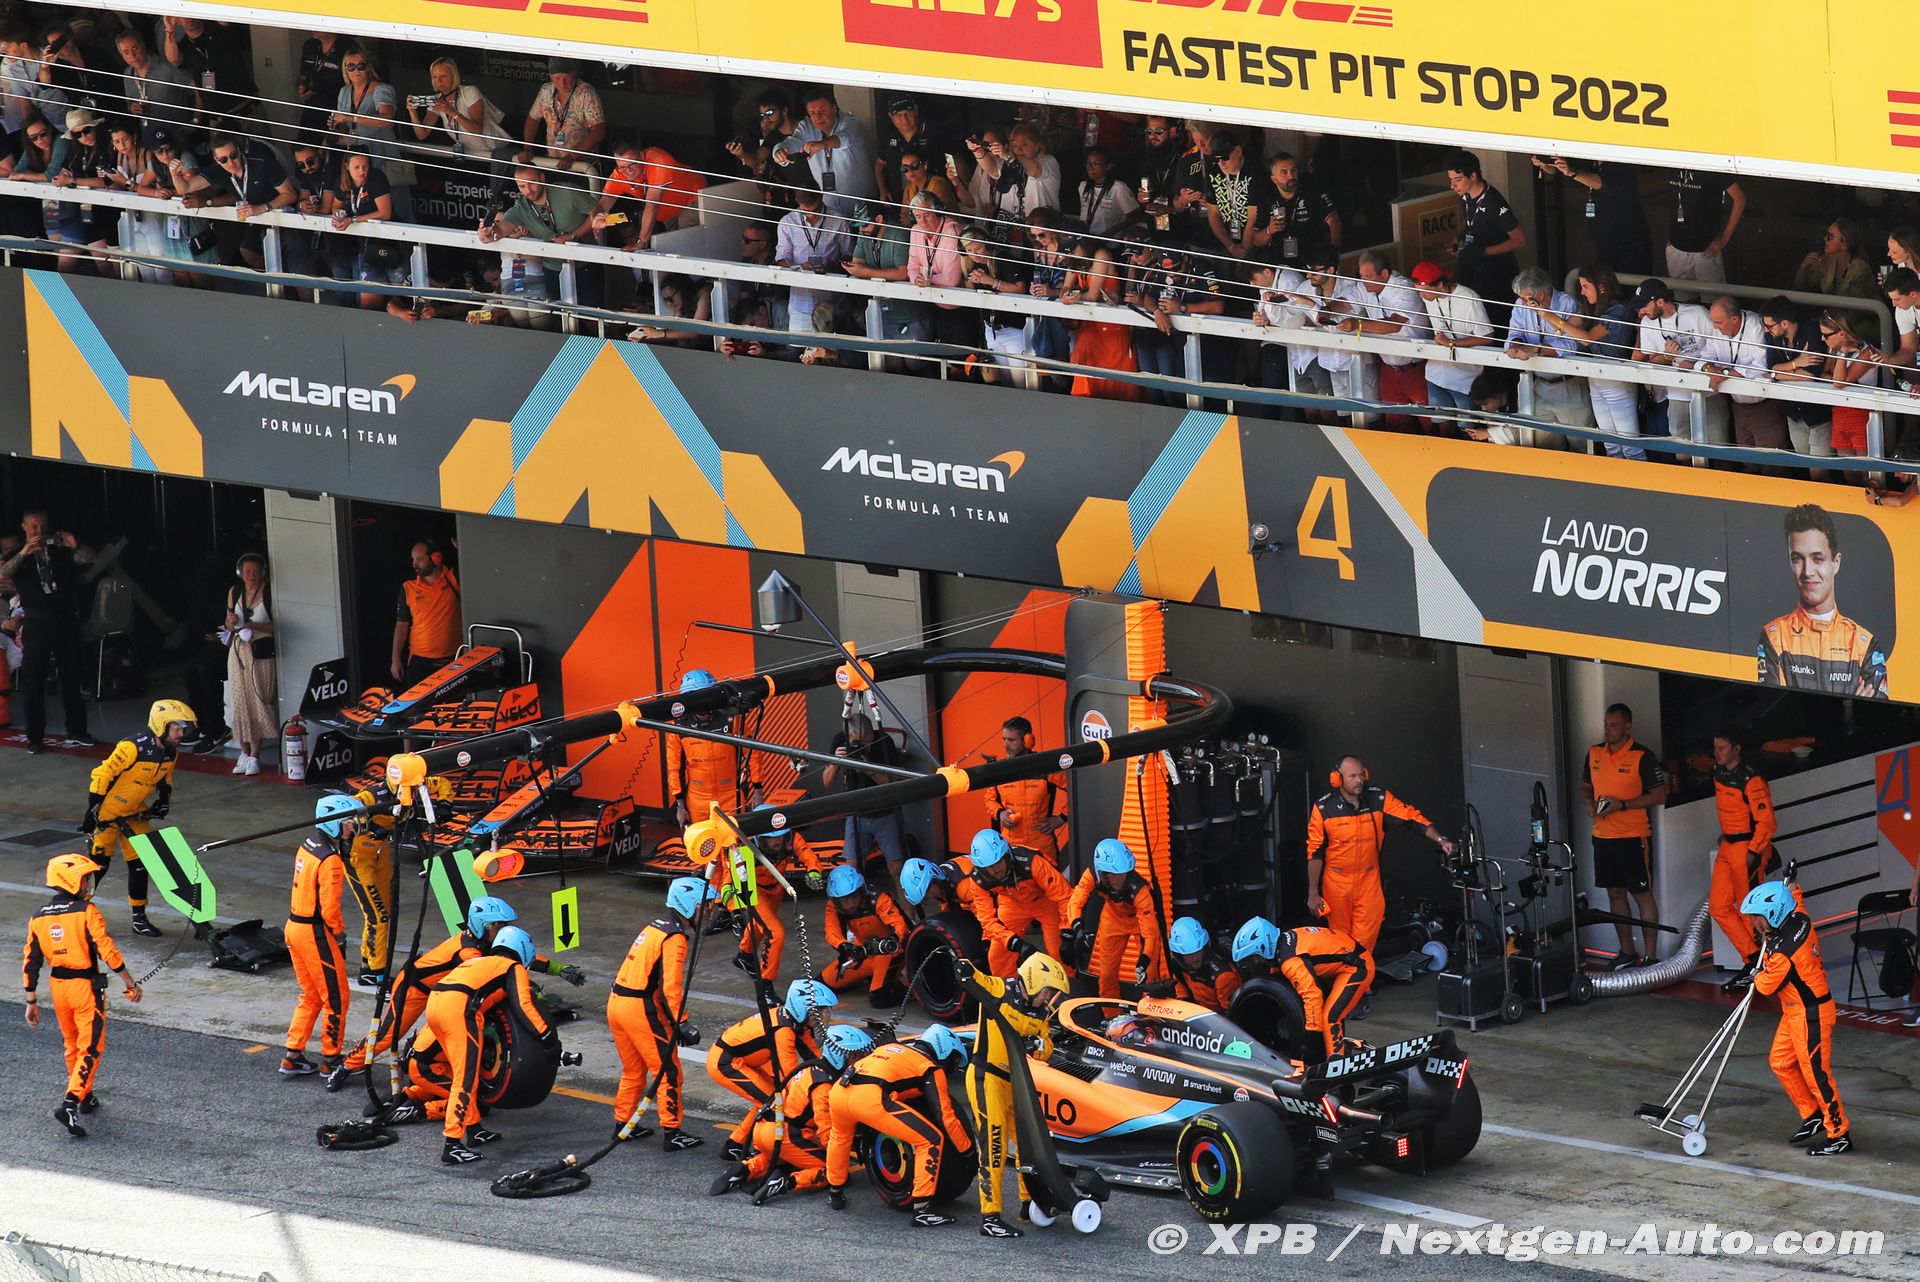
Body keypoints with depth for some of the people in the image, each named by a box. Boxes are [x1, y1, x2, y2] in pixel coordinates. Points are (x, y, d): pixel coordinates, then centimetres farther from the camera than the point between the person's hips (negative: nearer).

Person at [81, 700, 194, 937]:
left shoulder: (170, 752, -5)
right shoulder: (133, 748, -29)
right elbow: (101, 775, -25)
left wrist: (164, 799, 3)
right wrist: (92, 812, -23)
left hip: (134, 812, 7)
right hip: (107, 811, -7)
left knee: (139, 863, 3)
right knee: (100, 862, -3)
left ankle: (139, 918, 12)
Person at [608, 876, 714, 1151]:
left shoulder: (653, 928, 16)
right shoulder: (674, 938, -13)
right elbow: (671, 986, -21)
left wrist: (674, 1019, 21)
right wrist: (682, 1023, -19)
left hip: (617, 1002, 9)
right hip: (640, 1010, -9)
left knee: (634, 1070, 22)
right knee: (668, 1071, 0)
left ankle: (623, 1123, 30)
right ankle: (672, 1133, 1)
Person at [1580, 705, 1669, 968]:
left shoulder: (1642, 757, -10)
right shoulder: (1594, 754, 9)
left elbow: (1660, 794, -11)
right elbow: (1585, 785, 22)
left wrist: (1623, 805, -19)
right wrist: (1589, 804, -1)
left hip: (1634, 837, -6)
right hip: (1603, 835, 6)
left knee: (1642, 894, -3)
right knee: (1615, 893, 12)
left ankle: (1651, 956, 1)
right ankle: (1626, 951, 23)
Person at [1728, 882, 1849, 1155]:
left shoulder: (1783, 953, -31)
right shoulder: (1801, 920, -7)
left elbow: (1766, 986, -14)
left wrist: (1751, 979, 5)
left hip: (1810, 1016, -10)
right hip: (1795, 1012, 10)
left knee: (1816, 1074, 0)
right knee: (1780, 1062, 18)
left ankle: (1838, 1134, 11)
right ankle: (1813, 1115, 29)